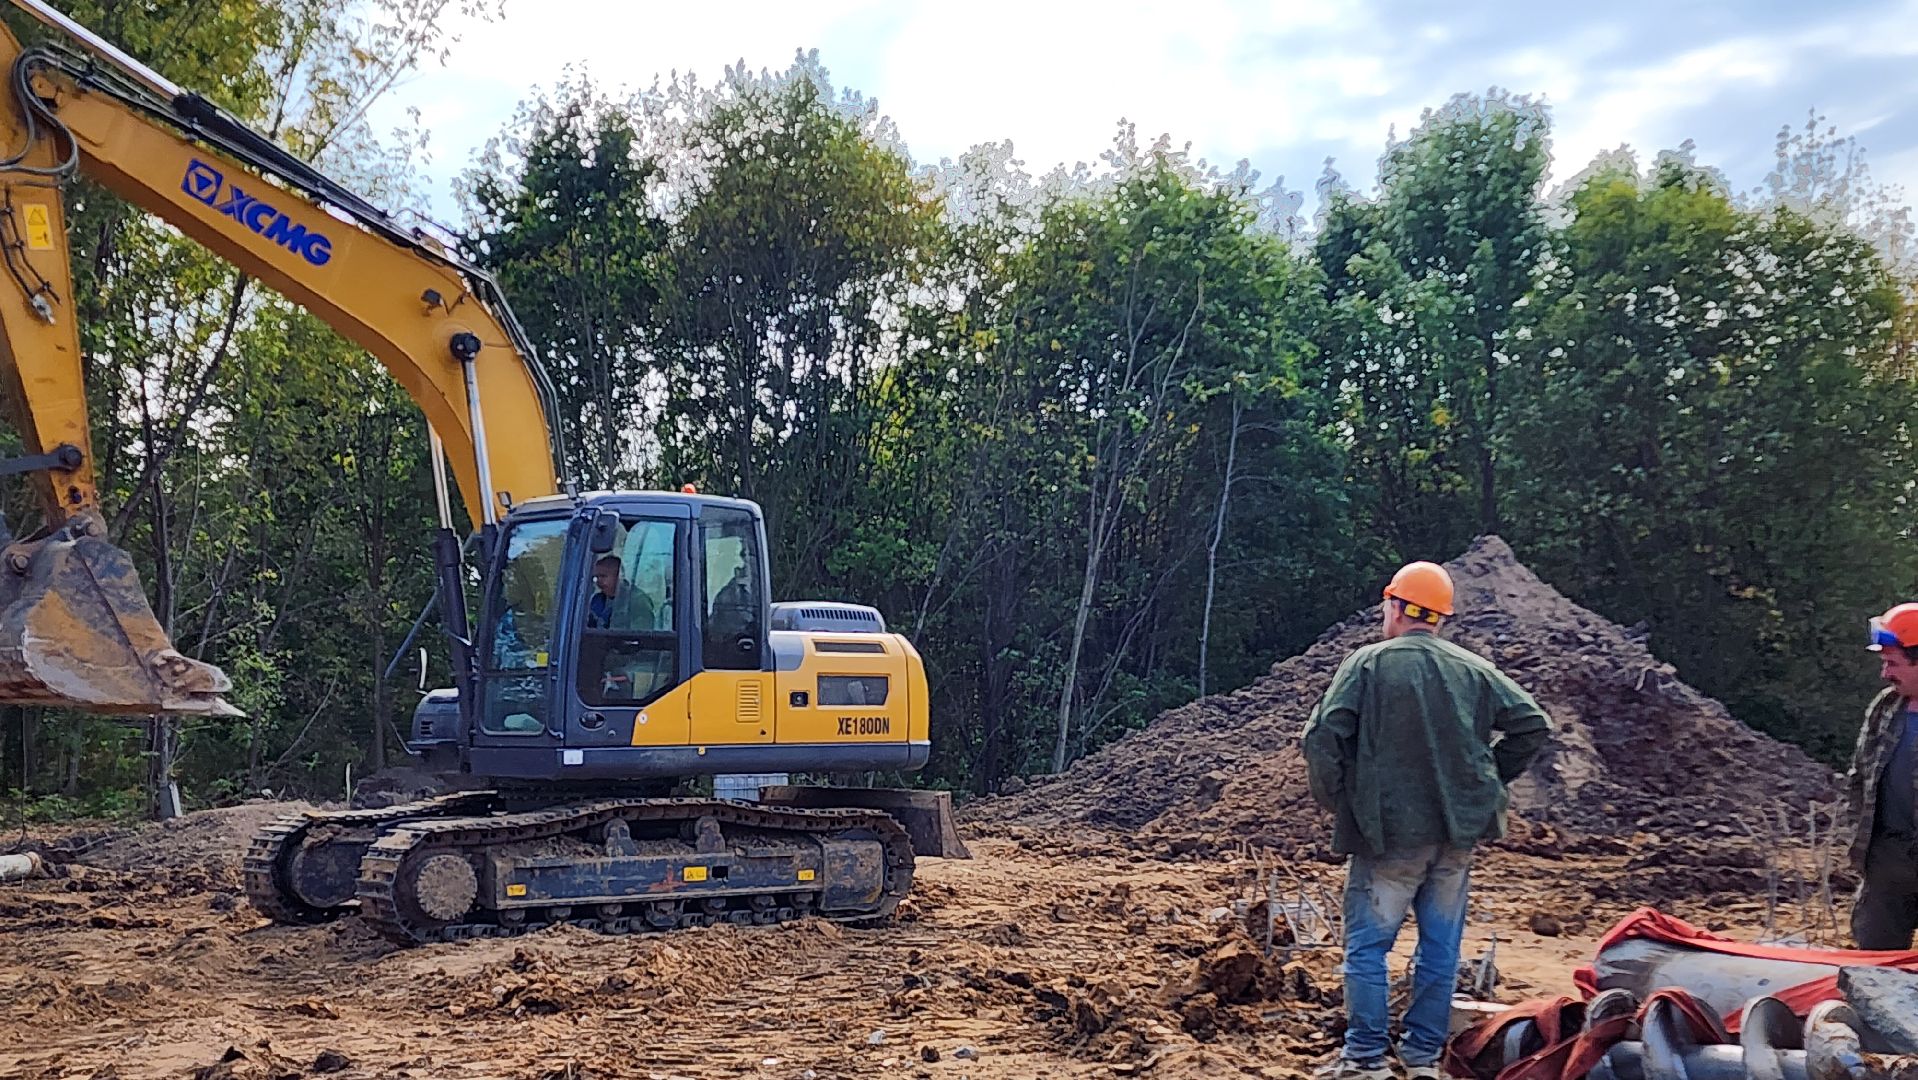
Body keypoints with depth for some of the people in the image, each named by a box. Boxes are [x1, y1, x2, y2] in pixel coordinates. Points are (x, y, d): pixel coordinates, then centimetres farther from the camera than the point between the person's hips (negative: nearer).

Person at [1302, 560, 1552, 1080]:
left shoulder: (1369, 662, -7)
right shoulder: (1474, 669, 4)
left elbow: (1323, 735, -14)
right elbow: (1532, 724, 4)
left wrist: (1335, 801, 0)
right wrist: (1489, 779, 15)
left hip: (1389, 830, -4)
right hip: (1458, 832, 4)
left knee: (1367, 944, 4)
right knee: (1441, 947, 11)